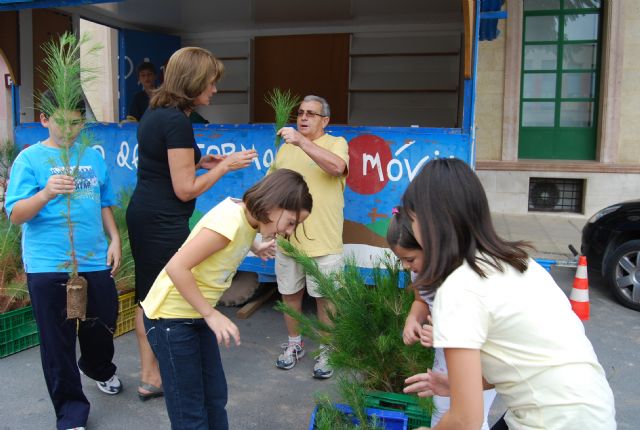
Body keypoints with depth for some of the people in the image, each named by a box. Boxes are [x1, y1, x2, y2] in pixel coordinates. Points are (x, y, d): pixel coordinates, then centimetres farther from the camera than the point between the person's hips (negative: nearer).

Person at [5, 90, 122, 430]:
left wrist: (114, 239, 7)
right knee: (58, 339, 4)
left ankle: (99, 368, 50)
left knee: (103, 321, 18)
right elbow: (16, 215, -13)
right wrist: (46, 193, -30)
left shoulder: (93, 157, 8)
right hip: (48, 266, -4)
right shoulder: (30, 159, -5)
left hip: (95, 261, 4)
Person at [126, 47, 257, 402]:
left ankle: (148, 376, 28)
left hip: (142, 216, 10)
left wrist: (199, 162, 11)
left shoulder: (155, 112, 10)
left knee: (149, 297, 16)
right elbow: (185, 190, -19)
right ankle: (156, 378, 20)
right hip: (163, 224, -10)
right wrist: (225, 165, -10)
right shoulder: (177, 121, -20)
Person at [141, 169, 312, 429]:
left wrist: (254, 247, 7)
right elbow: (177, 267, -30)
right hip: (170, 316, -9)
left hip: (196, 315, 9)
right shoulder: (230, 220, -29)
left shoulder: (248, 217, -2)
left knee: (215, 396, 15)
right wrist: (211, 314, -25)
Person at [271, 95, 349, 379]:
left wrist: (301, 141, -31)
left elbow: (337, 166, -27)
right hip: (287, 237, 5)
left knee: (326, 298, 5)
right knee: (290, 293, 15)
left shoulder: (336, 143, -4)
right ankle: (294, 343, 34)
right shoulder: (286, 147, 12)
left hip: (323, 241, -5)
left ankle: (326, 351, 21)